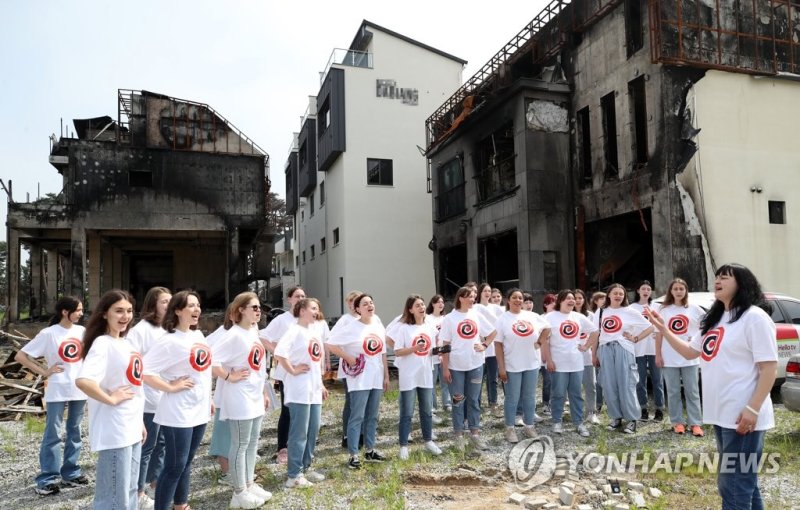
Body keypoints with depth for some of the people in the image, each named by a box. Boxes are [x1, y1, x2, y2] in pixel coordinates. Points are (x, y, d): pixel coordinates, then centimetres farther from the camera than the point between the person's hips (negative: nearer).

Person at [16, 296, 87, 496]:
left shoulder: (82, 331, 1)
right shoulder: (48, 333, -10)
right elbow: (20, 356, -7)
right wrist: (44, 372, -10)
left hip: (79, 389, 4)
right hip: (57, 391, -4)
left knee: (74, 432, 13)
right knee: (53, 434, 2)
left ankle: (70, 474, 25)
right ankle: (47, 479, 13)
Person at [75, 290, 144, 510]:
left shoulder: (126, 343, 10)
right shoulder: (102, 344, -16)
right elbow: (82, 381, -33)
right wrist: (111, 399, -21)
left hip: (132, 430, 9)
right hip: (114, 433, -9)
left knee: (130, 491, 19)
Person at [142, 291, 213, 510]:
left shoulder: (198, 335, 7)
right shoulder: (170, 341, -17)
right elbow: (144, 371, -23)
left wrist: (208, 399, 17)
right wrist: (171, 387, -19)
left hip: (199, 410, 8)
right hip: (178, 413, -8)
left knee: (186, 463, 20)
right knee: (175, 465, 1)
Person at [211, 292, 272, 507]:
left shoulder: (254, 331, 8)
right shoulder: (235, 335, -18)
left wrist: (264, 392, 18)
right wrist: (229, 376, -17)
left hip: (255, 397, 8)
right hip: (240, 399, -8)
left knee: (252, 443, 16)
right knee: (240, 445, 3)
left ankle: (249, 484, 29)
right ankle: (239, 493, 15)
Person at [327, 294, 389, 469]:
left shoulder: (378, 326, 7)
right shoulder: (351, 327, -11)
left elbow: (383, 353, 12)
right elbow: (331, 344, -13)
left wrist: (386, 375, 11)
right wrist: (349, 359, -14)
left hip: (376, 378, 6)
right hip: (359, 379, -6)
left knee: (372, 416, 14)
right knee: (357, 417, -3)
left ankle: (370, 450, 27)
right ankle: (353, 455, 6)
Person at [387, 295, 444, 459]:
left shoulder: (430, 326, 4)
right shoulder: (403, 327, -11)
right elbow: (397, 352, -12)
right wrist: (414, 348, -23)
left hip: (426, 375, 5)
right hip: (409, 376, -5)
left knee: (427, 410, 15)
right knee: (407, 413, 3)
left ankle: (428, 441, 30)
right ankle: (404, 445, 14)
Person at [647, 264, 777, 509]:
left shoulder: (754, 317, -11)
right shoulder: (714, 319, 15)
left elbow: (769, 367, -15)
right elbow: (690, 351, 21)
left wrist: (753, 409, -21)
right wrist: (663, 330, 9)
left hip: (742, 416, -9)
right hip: (721, 414, 9)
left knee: (735, 485, -2)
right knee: (742, 481, 20)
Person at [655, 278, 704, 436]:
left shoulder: (694, 309, 2)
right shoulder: (664, 310, 3)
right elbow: (659, 334, 4)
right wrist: (658, 355, 0)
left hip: (690, 357, 0)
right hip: (669, 358, 0)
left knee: (692, 392, 4)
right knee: (673, 392, 6)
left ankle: (695, 423, 9)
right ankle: (677, 422, 15)